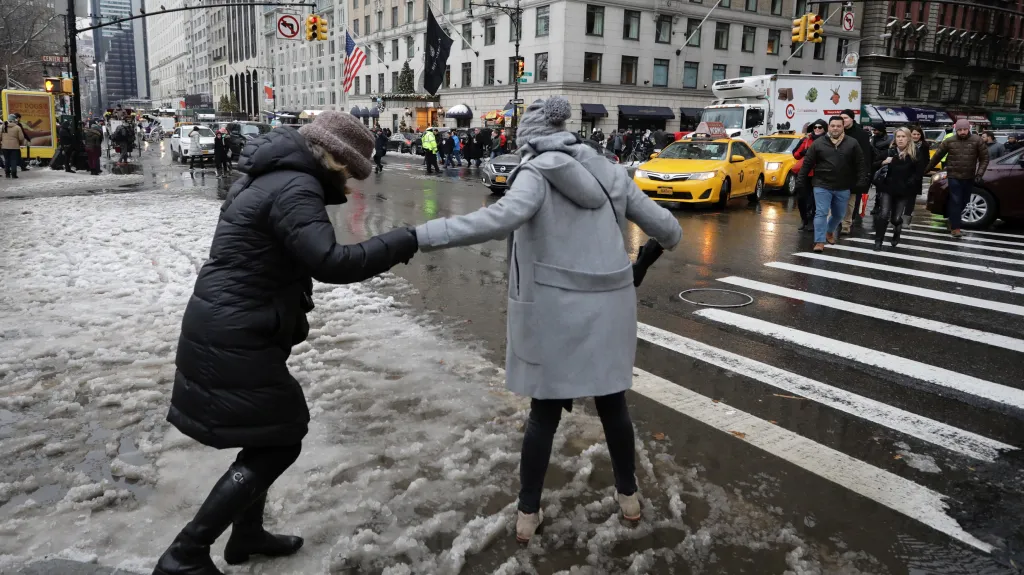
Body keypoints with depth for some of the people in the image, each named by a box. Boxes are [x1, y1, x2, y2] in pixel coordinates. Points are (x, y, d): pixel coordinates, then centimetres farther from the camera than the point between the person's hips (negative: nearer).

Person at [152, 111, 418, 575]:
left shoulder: (274, 174, 13)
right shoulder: (295, 188, -20)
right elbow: (330, 262, -32)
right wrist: (402, 243, -25)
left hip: (225, 329, 11)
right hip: (236, 338, -11)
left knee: (271, 431, 21)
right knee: (279, 441, -1)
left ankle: (247, 533, 35)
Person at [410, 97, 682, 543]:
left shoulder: (537, 173, -8)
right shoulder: (609, 171, 8)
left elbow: (502, 217, -28)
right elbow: (665, 227, 12)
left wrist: (420, 236, -32)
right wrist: (670, 238, 38)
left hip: (558, 310, -4)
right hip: (611, 305, 4)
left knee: (544, 412, 9)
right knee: (613, 403, 20)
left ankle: (528, 514, 19)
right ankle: (628, 495, 36)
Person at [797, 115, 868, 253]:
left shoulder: (853, 143, 0)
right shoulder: (818, 143, -3)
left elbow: (861, 164, 0)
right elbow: (807, 163, 0)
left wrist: (861, 182, -8)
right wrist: (801, 181, -3)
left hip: (843, 188, 2)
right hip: (822, 185, -2)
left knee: (839, 215, 17)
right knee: (821, 213, -9)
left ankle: (829, 232, 43)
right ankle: (819, 241, -8)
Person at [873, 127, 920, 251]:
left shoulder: (915, 153, -2)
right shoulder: (889, 151, 1)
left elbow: (918, 173, 3)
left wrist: (909, 184, -9)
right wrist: (883, 163, -13)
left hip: (904, 191, 0)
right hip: (887, 189, 0)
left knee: (896, 218, 1)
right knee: (884, 215, -15)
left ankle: (896, 234, 35)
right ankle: (878, 241, 0)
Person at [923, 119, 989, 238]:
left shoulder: (977, 141, -3)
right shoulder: (949, 142, -3)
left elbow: (984, 158, 0)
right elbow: (937, 156, 5)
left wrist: (979, 174, -9)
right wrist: (926, 170, 9)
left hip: (969, 177, 2)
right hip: (954, 177, -2)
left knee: (963, 202, 12)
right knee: (955, 202, -6)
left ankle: (952, 221, 31)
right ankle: (955, 227, -3)